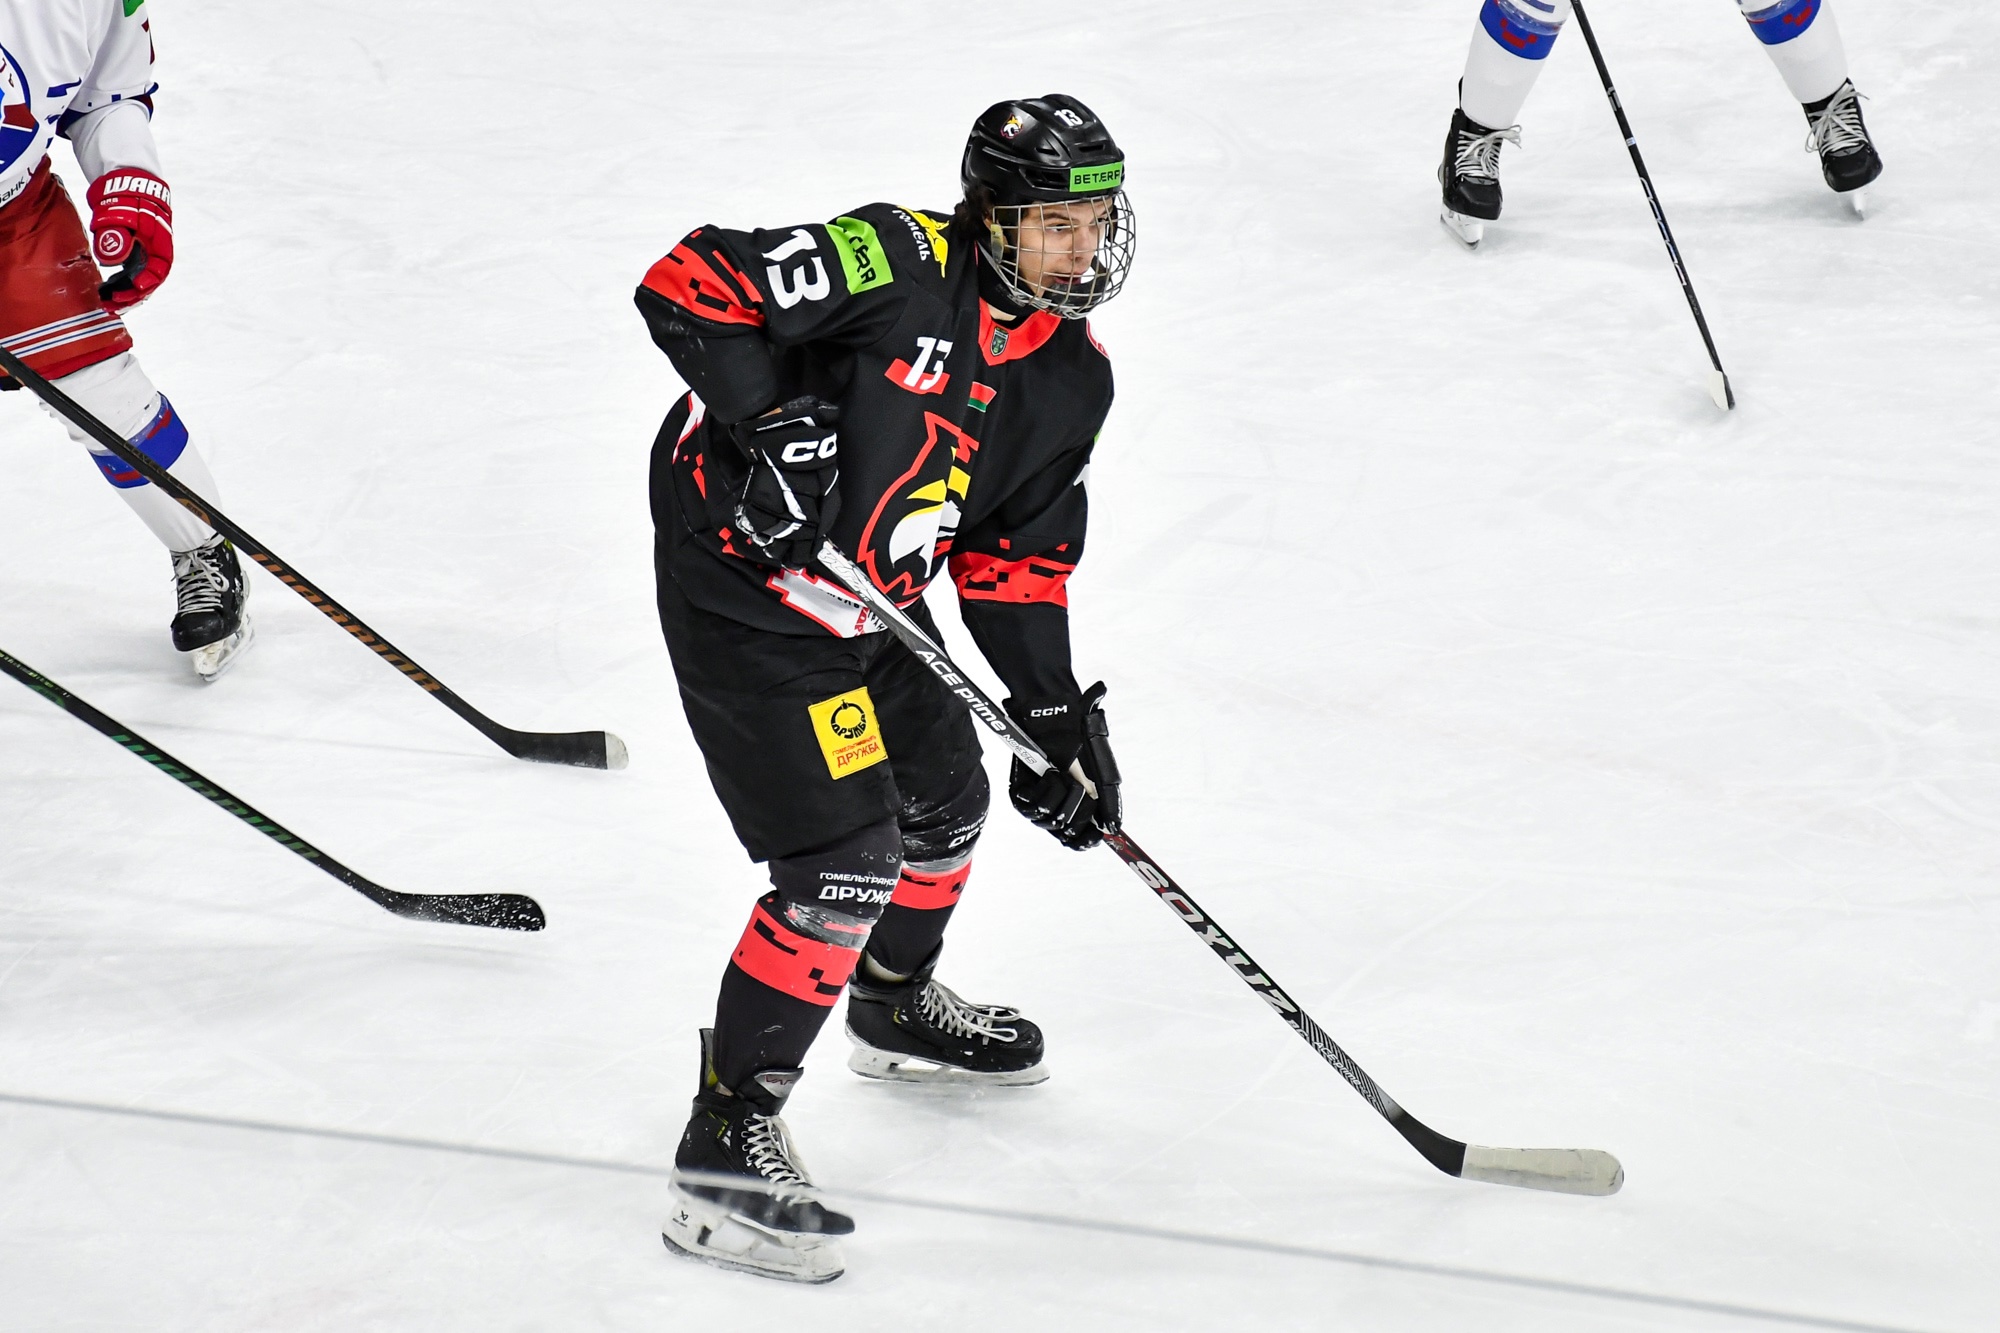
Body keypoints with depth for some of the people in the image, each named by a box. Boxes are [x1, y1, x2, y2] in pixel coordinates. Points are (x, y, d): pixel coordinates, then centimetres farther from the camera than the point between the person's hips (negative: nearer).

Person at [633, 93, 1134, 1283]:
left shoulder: (1074, 378, 4)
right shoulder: (894, 264, -21)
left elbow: (1015, 559, 11)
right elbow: (689, 286, -23)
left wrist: (1059, 714, 3)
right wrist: (774, 419, -33)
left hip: (871, 603, 9)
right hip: (744, 578, -9)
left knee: (945, 796, 26)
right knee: (847, 860, -15)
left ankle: (898, 1006, 56)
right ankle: (727, 1141, -8)